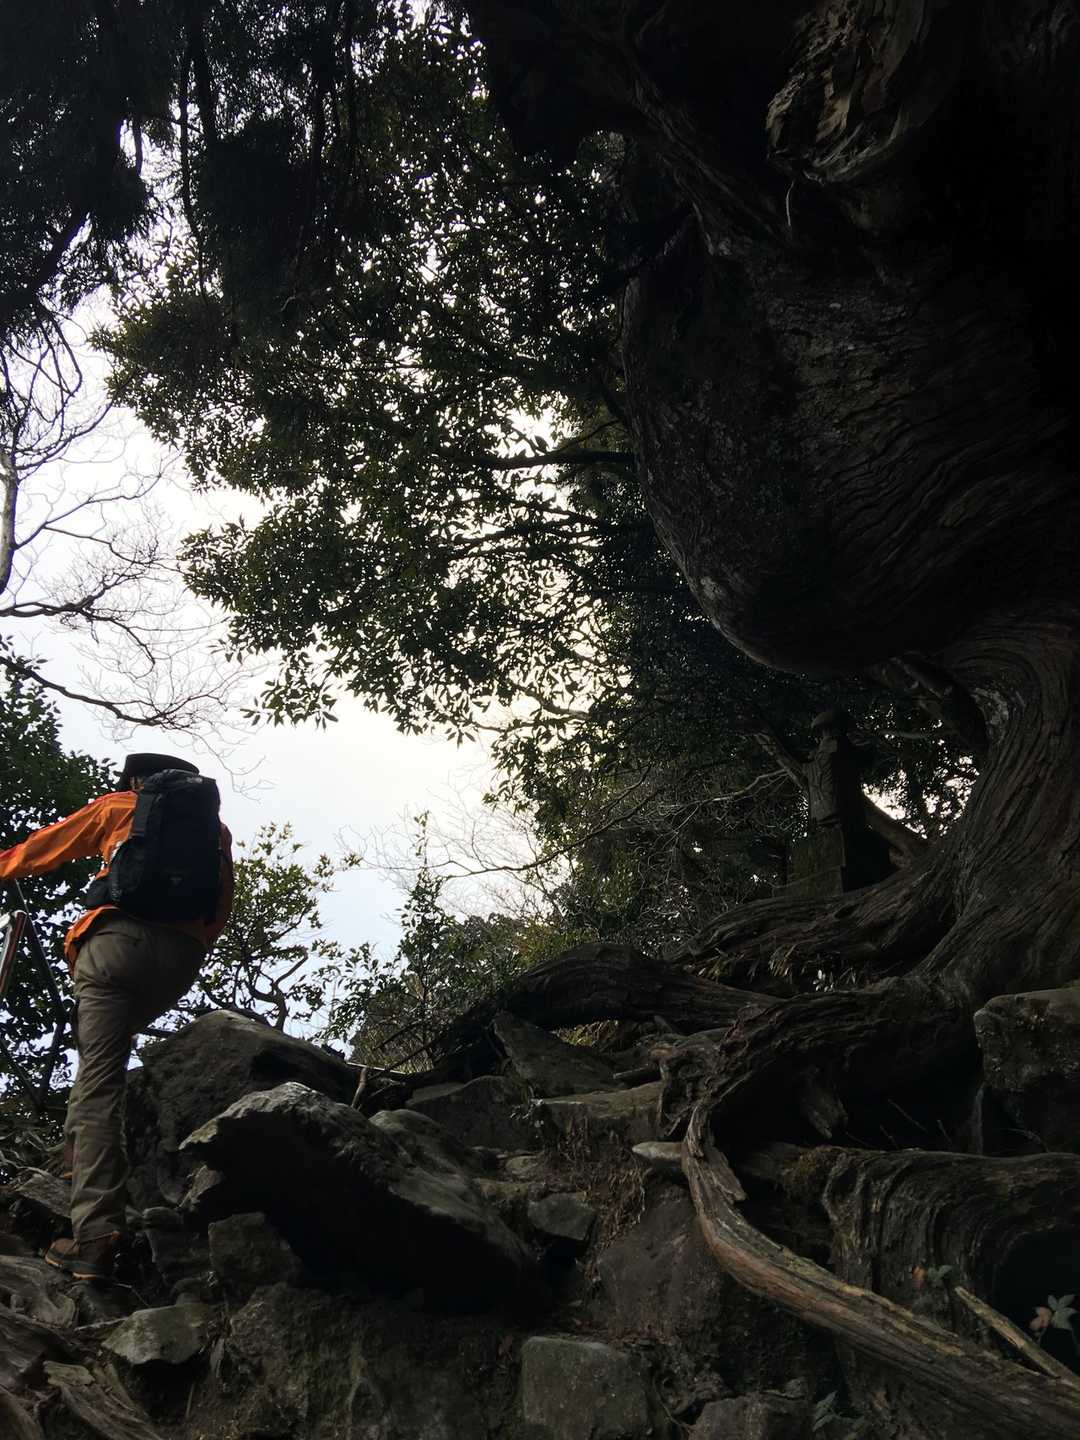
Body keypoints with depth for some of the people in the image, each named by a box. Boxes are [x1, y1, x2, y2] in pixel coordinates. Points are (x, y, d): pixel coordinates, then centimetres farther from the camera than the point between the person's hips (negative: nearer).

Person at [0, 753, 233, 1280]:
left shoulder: (118, 807, 18)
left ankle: (95, 1236, -17)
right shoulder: (215, 829, 25)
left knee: (99, 1078, -9)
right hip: (180, 959, 4)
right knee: (104, 1052, 29)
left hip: (116, 940, -4)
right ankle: (78, 1144, 14)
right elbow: (220, 909, 18)